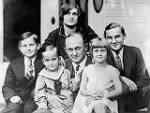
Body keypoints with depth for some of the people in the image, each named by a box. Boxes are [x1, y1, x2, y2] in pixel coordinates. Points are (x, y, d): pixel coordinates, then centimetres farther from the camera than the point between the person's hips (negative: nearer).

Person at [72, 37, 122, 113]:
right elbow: (82, 90, 8)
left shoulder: (112, 70, 3)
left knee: (100, 107, -35)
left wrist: (106, 94, -13)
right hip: (88, 101, 2)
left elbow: (119, 89, 2)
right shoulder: (87, 70, 7)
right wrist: (91, 93, -12)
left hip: (106, 101, -2)